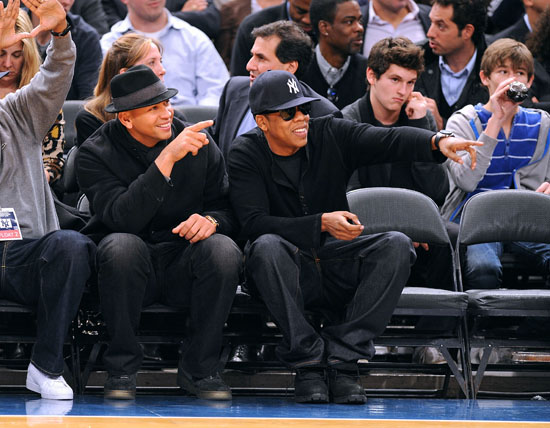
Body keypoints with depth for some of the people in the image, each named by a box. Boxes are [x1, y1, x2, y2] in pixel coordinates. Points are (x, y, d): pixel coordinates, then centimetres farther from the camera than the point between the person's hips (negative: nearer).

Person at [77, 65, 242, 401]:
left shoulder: (199, 145, 0)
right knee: (122, 245, -36)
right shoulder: (96, 153, -8)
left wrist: (211, 220, -20)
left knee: (224, 250, -29)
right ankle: (122, 367, -19)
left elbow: (228, 207, 6)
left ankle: (199, 369, -13)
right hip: (131, 269, -2)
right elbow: (123, 217, -25)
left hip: (183, 268, 2)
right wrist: (167, 159, -31)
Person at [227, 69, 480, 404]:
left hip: (336, 269, 3)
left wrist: (438, 141, -35)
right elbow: (254, 223, -18)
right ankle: (307, 362, -29)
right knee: (267, 246, -36)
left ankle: (343, 357, -25)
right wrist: (323, 223, -29)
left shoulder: (330, 135, 1)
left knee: (397, 245, -23)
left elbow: (388, 141, -15)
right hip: (290, 271, -3)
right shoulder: (246, 156, -5)